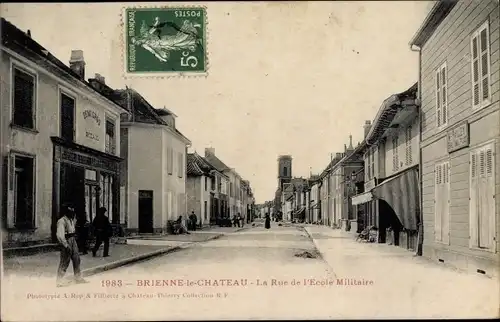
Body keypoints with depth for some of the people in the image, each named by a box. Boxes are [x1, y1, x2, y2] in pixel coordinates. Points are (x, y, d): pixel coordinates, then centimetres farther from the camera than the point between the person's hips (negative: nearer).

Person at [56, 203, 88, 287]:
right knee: (64, 262, -2)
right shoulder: (62, 221, -18)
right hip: (66, 242, -8)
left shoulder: (71, 220, 9)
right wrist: (66, 245, -26)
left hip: (73, 241, 8)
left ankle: (78, 277, 22)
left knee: (76, 259, 12)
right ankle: (59, 280, 8)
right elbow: (60, 235, -24)